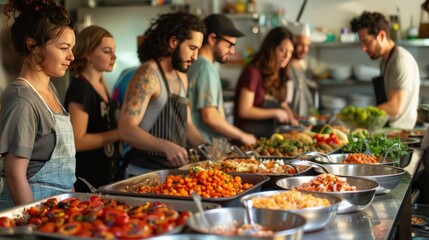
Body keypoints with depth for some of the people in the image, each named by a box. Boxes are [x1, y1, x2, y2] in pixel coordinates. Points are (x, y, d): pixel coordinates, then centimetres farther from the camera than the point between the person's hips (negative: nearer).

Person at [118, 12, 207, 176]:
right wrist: (166, 146, -34)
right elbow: (126, 129, -21)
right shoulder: (148, 74, -14)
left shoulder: (181, 76, 12)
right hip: (145, 174, -7)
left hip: (174, 170, 8)